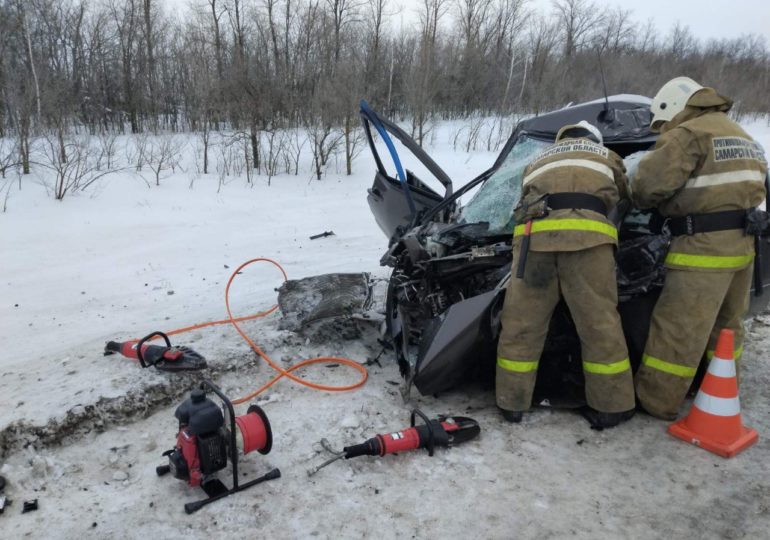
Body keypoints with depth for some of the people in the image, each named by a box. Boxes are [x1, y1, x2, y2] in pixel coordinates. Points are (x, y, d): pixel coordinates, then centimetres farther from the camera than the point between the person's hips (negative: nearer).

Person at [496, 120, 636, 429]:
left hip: (533, 233, 2)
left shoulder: (538, 162, 39)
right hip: (586, 233, -1)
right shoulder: (606, 157, 34)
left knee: (521, 322, 8)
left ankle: (512, 401, 17)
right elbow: (623, 196, 44)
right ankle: (613, 404, 16)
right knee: (600, 323, 6)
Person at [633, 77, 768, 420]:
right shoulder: (740, 136, 23)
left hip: (705, 245, -10)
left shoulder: (690, 133, -8)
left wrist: (644, 202, 4)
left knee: (678, 328, -5)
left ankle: (655, 401, 2)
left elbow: (651, 182, -18)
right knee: (727, 324, 21)